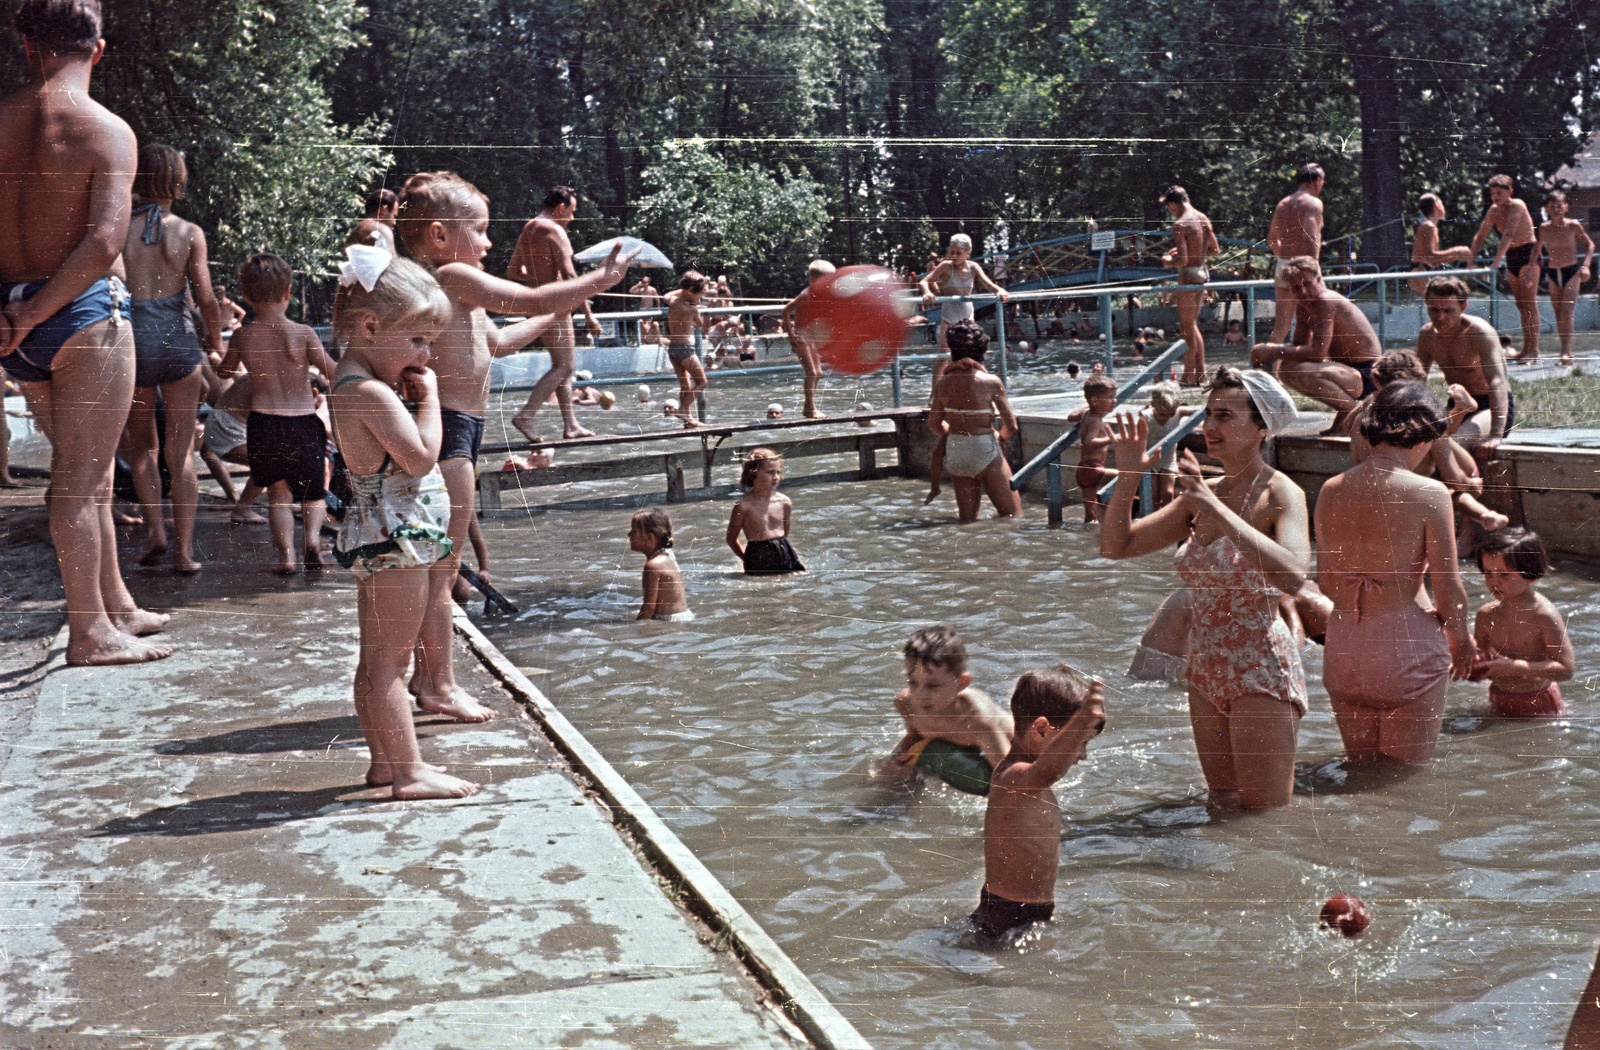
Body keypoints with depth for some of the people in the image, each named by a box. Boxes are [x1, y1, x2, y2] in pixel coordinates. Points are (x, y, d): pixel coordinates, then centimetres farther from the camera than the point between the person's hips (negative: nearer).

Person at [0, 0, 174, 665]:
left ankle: (117, 606, 29)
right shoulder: (107, 131, -11)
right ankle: (91, 632, 11)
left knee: (84, 473, 18)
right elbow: (103, 243, -22)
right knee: (80, 478, 2)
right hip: (85, 314, -5)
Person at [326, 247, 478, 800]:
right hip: (394, 533, -11)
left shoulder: (353, 383, 12)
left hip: (381, 536, 11)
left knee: (378, 660, 15)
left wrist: (408, 394, 8)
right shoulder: (370, 391, -19)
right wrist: (427, 397, -12)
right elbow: (421, 456, -23)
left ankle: (386, 759, 25)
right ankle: (408, 772, 0)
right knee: (389, 661, -5)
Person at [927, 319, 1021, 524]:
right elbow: (1011, 426, -11)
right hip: (986, 453, -5)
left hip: (955, 453, 5)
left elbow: (934, 425, 7)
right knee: (1013, 516, 5)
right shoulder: (991, 382, -14)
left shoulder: (943, 383, -3)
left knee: (967, 519, 15)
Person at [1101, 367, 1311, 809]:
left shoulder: (1280, 493, -13)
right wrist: (1128, 477, -6)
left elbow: (1293, 576, -32)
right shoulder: (1201, 495, 6)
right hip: (1206, 673, 7)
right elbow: (1116, 547, 8)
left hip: (1260, 672, -7)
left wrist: (1217, 507, -32)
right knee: (1224, 810, 18)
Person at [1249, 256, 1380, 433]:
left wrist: (1274, 350, -22)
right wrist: (1268, 350, -7)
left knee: (1299, 372, -33)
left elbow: (1317, 353, -29)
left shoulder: (1327, 302, -21)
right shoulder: (1303, 306, 8)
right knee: (1283, 367, 11)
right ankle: (1345, 409, 13)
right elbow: (1300, 347, 12)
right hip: (1346, 368, 10)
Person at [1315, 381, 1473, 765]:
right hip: (1407, 645, -4)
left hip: (1343, 646, 5)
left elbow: (1327, 581, 9)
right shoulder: (1429, 493, -12)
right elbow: (1448, 587, -8)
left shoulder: (1331, 490, 2)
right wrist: (1460, 640, 9)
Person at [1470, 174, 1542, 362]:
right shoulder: (1494, 210, 5)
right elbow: (1480, 236, 9)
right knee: (1521, 305, 8)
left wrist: (1495, 262, -34)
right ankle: (1526, 349, 11)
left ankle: (1534, 350, -15)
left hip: (1528, 254, -7)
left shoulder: (1517, 206, -17)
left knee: (1529, 303, -12)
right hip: (1511, 258, 8)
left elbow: (1508, 235, -27)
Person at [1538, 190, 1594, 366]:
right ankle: (1565, 350, 13)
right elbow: (1537, 247, 18)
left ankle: (1567, 352, -16)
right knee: (1558, 315, 6)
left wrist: (1586, 265, -7)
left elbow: (1589, 244, 4)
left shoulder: (1573, 225, -6)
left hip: (1571, 272, -4)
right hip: (1552, 273, 4)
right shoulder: (1544, 228, 2)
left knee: (1566, 313, -14)